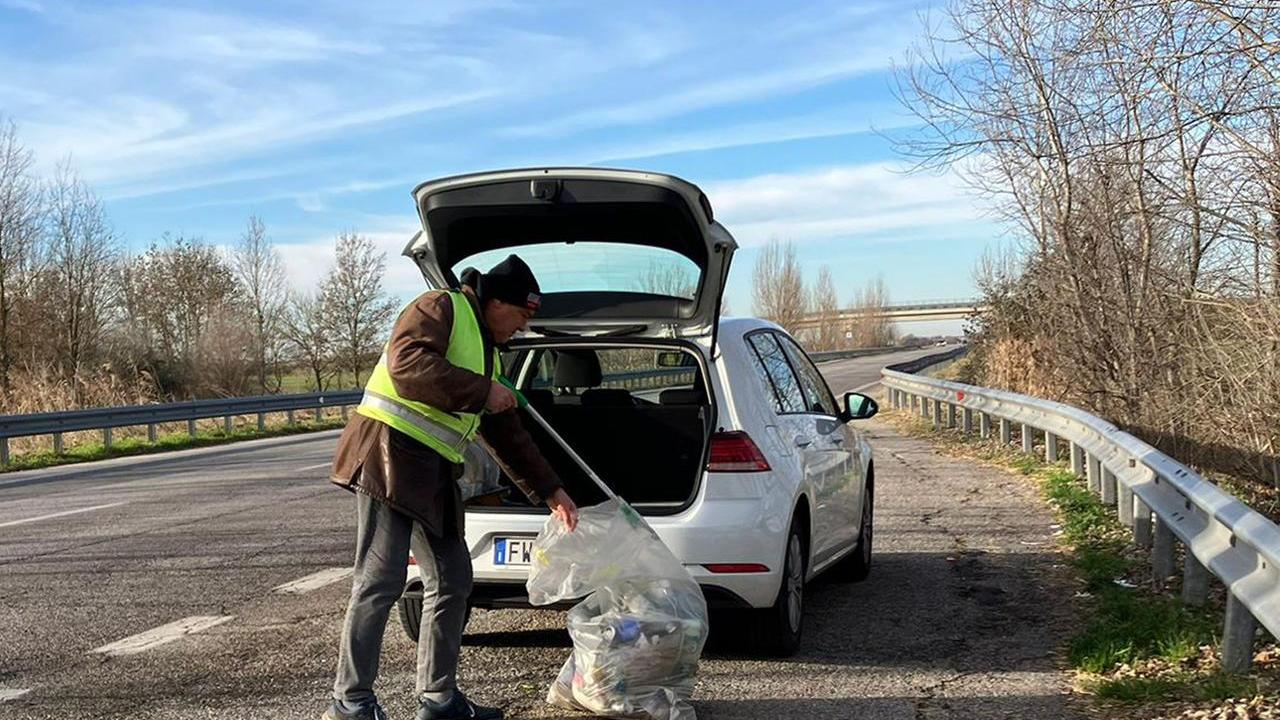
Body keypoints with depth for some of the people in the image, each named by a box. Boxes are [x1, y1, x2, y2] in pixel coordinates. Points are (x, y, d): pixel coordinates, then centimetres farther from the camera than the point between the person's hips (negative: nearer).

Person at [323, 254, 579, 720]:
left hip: (432, 473, 10)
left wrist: (550, 492, 23)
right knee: (381, 581, -10)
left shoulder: (487, 353, 24)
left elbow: (508, 436, 26)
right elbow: (406, 363, -22)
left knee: (452, 582, 9)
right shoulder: (442, 308, -3)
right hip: (389, 453, -9)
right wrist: (481, 391, -17)